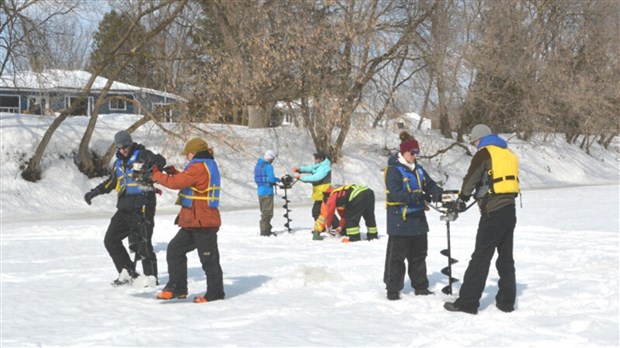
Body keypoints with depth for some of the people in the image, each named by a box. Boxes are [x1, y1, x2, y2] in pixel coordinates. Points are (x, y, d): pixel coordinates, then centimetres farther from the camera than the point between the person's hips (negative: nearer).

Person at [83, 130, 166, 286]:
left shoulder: (142, 155, -3)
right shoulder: (118, 163, 19)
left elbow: (160, 161, -21)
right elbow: (111, 182, 31)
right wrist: (94, 192, 28)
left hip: (142, 207, -8)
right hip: (124, 208, 8)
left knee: (142, 244, -9)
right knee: (110, 240, 8)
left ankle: (151, 277, 2)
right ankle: (128, 272, 17)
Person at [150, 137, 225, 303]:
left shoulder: (199, 167, -16)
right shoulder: (209, 166, 17)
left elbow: (175, 183, -17)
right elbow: (186, 181, 25)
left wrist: (156, 175, -3)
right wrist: (174, 172, 14)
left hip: (202, 222, -11)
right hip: (194, 221, 11)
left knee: (209, 258, -2)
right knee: (175, 250, 11)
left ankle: (215, 293, 7)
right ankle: (176, 287, 14)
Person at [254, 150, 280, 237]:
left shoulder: (257, 165, 14)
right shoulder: (268, 166, -13)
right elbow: (271, 179, -20)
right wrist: (278, 179, 2)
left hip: (260, 192, 8)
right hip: (267, 192, -8)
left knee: (264, 212, 17)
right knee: (268, 213, -3)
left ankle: (264, 230, 22)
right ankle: (265, 232, -2)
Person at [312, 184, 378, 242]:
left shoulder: (332, 197, 13)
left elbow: (330, 213, 21)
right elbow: (344, 213, 45)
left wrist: (328, 226, 37)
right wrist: (341, 226, 52)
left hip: (358, 197, -9)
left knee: (351, 218, 3)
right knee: (369, 217, 23)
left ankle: (354, 237, 3)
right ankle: (373, 235, 31)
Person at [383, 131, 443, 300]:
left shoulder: (418, 169, 11)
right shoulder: (393, 170, -14)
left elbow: (430, 184, 11)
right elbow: (395, 194, -23)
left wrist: (438, 193, -12)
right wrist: (416, 196, -32)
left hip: (418, 218, 8)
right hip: (399, 220, -8)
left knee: (419, 254, 15)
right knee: (396, 256, -1)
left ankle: (420, 286, 26)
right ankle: (393, 288, 8)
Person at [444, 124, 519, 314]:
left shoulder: (484, 153, -6)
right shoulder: (509, 154, 16)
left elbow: (471, 177, -1)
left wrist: (462, 197, 17)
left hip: (493, 213, -7)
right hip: (509, 210, 7)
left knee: (481, 258, -6)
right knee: (506, 257, 13)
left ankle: (467, 302, -4)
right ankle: (507, 301, 17)